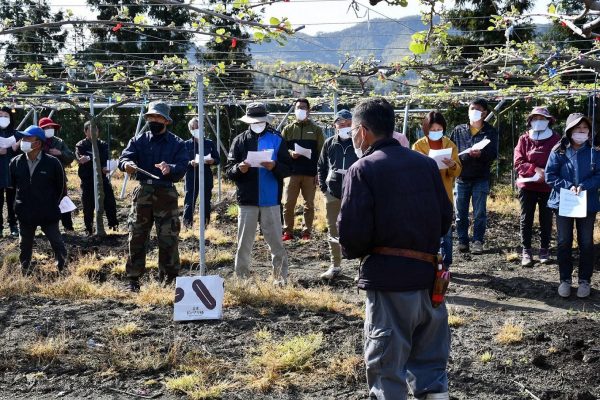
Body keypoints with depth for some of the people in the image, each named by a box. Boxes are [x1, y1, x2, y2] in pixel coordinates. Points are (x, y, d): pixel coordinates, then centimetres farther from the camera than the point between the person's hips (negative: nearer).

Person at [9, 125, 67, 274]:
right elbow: (12, 183, 12)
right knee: (25, 245, 16)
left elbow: (60, 187, -1)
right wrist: (20, 202, 12)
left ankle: (63, 270, 18)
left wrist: (52, 205, 4)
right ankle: (24, 272, 31)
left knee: (57, 243, 5)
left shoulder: (52, 163, -13)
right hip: (25, 213, 3)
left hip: (48, 213, -3)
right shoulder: (16, 162, -5)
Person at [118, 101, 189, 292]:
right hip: (143, 193, 2)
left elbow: (182, 167, -8)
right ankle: (133, 279, 14)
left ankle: (169, 279, 10)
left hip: (167, 195, -2)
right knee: (137, 237, 5)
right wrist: (126, 164, -28)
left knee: (169, 239, 0)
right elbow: (124, 157, -4)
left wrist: (170, 168, -30)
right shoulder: (138, 140, 11)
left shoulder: (176, 144, 5)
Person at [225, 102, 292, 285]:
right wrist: (239, 168, -19)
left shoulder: (276, 139, 3)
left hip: (271, 200, -1)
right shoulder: (240, 140, 6)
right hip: (247, 201, 1)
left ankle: (280, 279, 15)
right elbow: (228, 170, 3)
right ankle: (242, 280, 14)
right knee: (244, 244, 6)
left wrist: (274, 166, -20)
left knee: (276, 243, 4)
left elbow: (288, 168, 1)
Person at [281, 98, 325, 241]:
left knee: (309, 204, 3)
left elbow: (321, 152, 3)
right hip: (292, 172, 1)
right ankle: (288, 231, 7)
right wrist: (290, 153, -14)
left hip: (310, 173, -1)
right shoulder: (288, 129, 10)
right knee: (288, 203, -1)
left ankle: (307, 232, 10)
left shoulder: (316, 130, 7)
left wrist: (319, 172, -5)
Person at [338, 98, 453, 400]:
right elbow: (446, 217, 10)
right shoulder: (426, 163, 9)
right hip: (428, 274, 6)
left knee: (387, 365, 5)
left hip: (388, 277, -5)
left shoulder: (362, 169, -8)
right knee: (431, 361, 17)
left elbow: (352, 231, -15)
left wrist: (352, 251, 5)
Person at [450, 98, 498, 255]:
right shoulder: (458, 130, 11)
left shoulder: (491, 132, 5)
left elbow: (493, 154, -7)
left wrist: (480, 154, -26)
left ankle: (478, 241, 6)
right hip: (461, 178, 2)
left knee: (479, 212, -1)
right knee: (461, 212, 4)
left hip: (481, 178, -2)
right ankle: (462, 241, 12)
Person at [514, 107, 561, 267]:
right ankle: (526, 251, 8)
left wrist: (546, 175, -17)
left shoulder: (556, 140, 0)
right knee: (526, 219, 2)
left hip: (548, 187, -1)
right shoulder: (524, 139, 3)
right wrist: (536, 169, -17)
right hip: (527, 186, 1)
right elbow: (518, 163, -3)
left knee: (546, 219, 6)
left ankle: (544, 250, 17)